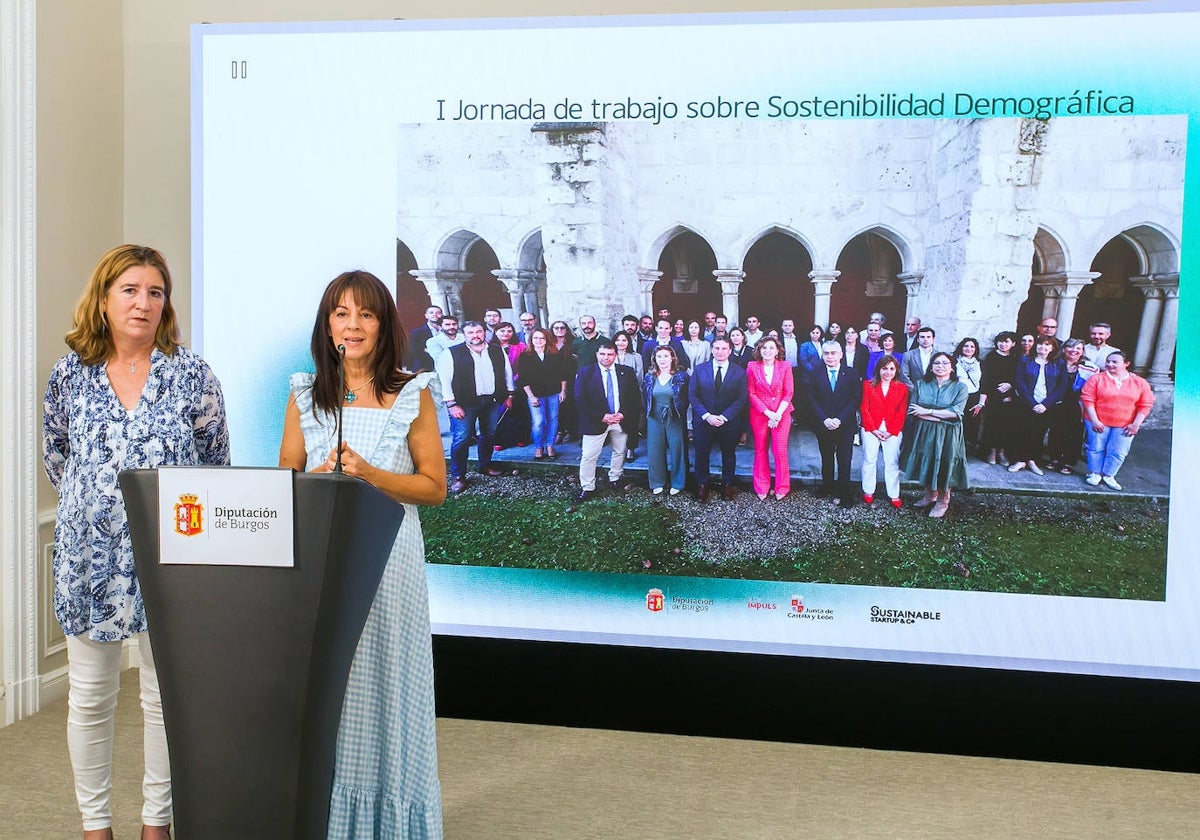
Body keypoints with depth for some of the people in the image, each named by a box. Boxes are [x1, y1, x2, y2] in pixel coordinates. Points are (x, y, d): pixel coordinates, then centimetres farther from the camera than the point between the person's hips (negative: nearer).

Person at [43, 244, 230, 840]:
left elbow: (216, 462, 5)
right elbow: (56, 458, 15)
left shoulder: (191, 375, -2)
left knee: (166, 695, 7)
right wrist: (94, 503, 12)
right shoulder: (70, 374, 3)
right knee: (89, 697, 8)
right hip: (89, 555, 1)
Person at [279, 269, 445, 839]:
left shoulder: (413, 394, 2)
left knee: (384, 685, 2)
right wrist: (322, 476, -9)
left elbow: (434, 488, 0)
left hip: (389, 561, -2)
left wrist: (369, 473, -14)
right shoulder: (304, 395, 10)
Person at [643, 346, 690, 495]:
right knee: (655, 451, 6)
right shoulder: (649, 377, 5)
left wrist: (681, 413, -5)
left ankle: (677, 483, 16)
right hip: (654, 420, 3)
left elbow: (687, 399, -1)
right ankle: (657, 483, 19)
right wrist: (648, 413, 7)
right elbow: (644, 399, 12)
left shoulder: (681, 376, -4)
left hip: (675, 420, -3)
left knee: (677, 450, 2)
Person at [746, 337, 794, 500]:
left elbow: (789, 392, 0)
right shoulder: (752, 367, 1)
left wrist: (778, 413, -11)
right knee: (761, 450, 4)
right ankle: (761, 488, 13)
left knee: (780, 450, -5)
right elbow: (751, 393, -1)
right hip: (759, 414, 1)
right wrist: (768, 413, -10)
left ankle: (782, 487, 7)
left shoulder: (785, 366, 2)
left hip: (781, 413, 0)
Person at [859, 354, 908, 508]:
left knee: (892, 462, 1)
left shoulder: (902, 388, 5)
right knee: (869, 460, 4)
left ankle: (894, 495, 7)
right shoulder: (868, 385, 4)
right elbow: (864, 409, 0)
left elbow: (902, 412, 1)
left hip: (893, 431, 0)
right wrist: (873, 430, -9)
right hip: (871, 429, 0)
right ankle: (868, 492, 15)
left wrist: (891, 431, -9)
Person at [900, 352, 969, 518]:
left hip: (947, 435, -3)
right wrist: (941, 417, -16)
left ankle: (943, 501, 20)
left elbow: (955, 412, -16)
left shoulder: (960, 387, -4)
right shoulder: (921, 384, 3)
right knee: (927, 464, 11)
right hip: (924, 432, 3)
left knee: (943, 466, 3)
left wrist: (928, 411, -15)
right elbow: (912, 409, -7)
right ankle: (930, 496, 31)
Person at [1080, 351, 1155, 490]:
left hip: (1124, 426, 1)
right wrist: (1094, 421, -13)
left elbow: (1145, 405, 2)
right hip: (1099, 423, -1)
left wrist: (1136, 424, -5)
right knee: (1096, 448, 4)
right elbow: (1087, 399, -7)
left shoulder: (1140, 383, 2)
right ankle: (1094, 473, 18)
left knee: (1118, 452, 2)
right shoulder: (1097, 379, -4)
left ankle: (1108, 475, 16)